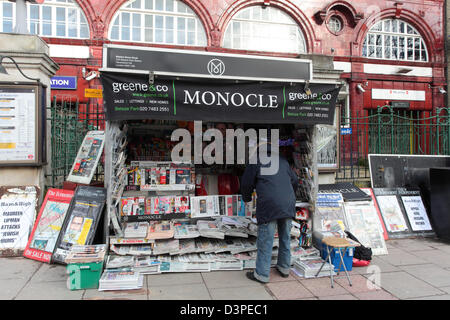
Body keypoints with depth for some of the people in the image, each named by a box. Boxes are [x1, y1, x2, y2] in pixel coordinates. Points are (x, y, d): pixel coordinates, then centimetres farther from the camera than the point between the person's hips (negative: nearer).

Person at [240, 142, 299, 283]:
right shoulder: (282, 159, 18)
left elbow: (246, 183, 7)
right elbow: (295, 180, 24)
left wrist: (247, 199, 26)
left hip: (269, 205, -5)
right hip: (288, 205, 6)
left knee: (265, 241, 1)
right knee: (285, 237, 19)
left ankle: (262, 274, 9)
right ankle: (284, 268, 32)